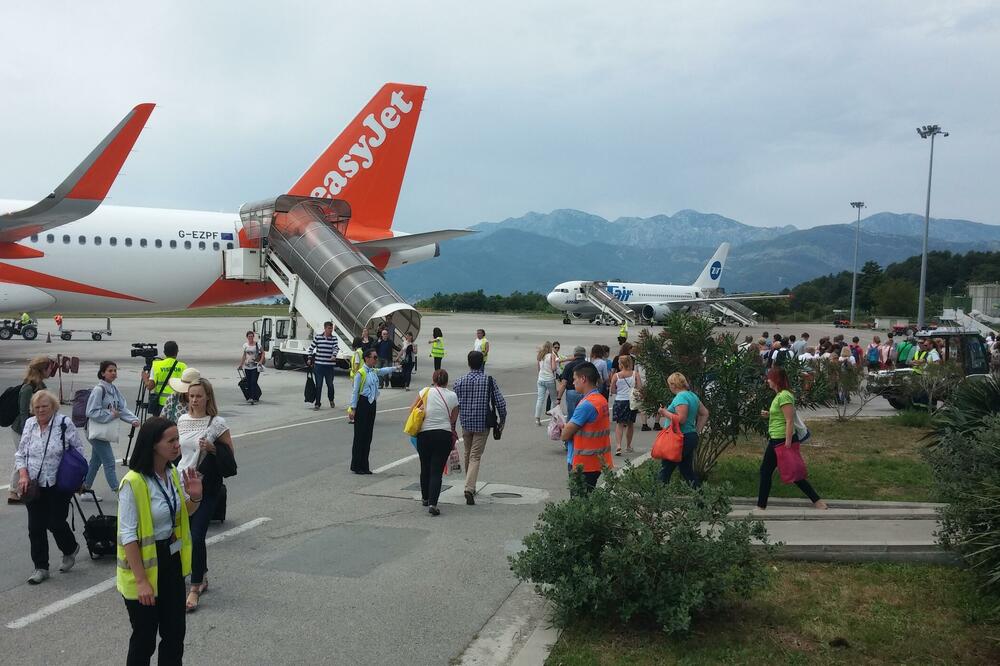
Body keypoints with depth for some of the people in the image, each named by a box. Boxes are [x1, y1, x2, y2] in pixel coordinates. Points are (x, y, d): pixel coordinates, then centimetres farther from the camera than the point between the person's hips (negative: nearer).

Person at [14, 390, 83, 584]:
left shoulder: (65, 424, -8)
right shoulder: (29, 424, 4)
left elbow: (78, 452, -2)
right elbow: (20, 453, 10)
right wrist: (23, 475, -6)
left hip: (58, 486, -4)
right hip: (34, 486, 4)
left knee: (56, 523, 0)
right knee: (35, 527, 5)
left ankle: (70, 549, 30)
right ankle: (40, 567, 18)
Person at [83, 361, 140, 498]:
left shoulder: (114, 390, 9)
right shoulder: (98, 390, -15)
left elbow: (122, 408, 7)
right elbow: (91, 412, -18)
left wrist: (133, 419, -8)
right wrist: (111, 414, -18)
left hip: (106, 433, 8)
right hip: (98, 432, -8)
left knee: (96, 461, 17)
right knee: (109, 462, -7)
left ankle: (85, 489, 28)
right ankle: (117, 491, -5)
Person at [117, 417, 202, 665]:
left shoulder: (174, 474, -1)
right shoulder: (133, 483, -22)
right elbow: (128, 536, -20)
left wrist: (194, 497, -7)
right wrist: (141, 581, -20)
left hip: (172, 562, 6)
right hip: (144, 564, -6)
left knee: (175, 632, 14)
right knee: (144, 638, 8)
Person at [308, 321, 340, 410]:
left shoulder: (334, 338, 3)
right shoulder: (317, 337, 2)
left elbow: (336, 348, -10)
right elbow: (311, 348, 10)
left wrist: (334, 355, -29)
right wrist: (310, 358, 7)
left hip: (329, 365, 1)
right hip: (318, 365, -1)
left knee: (330, 384, 8)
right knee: (318, 385, 0)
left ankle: (331, 400, 33)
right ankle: (317, 403, 9)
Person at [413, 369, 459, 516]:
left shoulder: (426, 391, -1)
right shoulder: (453, 396, 1)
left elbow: (412, 409, 6)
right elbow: (453, 419, 6)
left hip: (424, 434, 1)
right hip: (444, 435, -1)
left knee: (425, 468, 18)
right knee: (437, 471, -1)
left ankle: (425, 498, 34)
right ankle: (432, 503, -14)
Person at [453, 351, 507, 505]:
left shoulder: (460, 382, -4)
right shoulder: (489, 381, -8)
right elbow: (500, 403, -9)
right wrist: (502, 420, 6)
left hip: (466, 423, 2)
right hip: (482, 424, -2)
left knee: (468, 455, 19)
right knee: (475, 456, -3)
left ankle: (470, 487, 31)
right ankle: (469, 488, -19)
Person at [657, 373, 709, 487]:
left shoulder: (681, 397, -16)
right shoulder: (692, 395, 12)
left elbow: (681, 419, -24)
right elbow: (705, 414, 19)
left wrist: (665, 413, -13)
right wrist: (697, 430, 17)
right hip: (692, 437, 9)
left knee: (665, 470, -2)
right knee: (687, 470, 14)